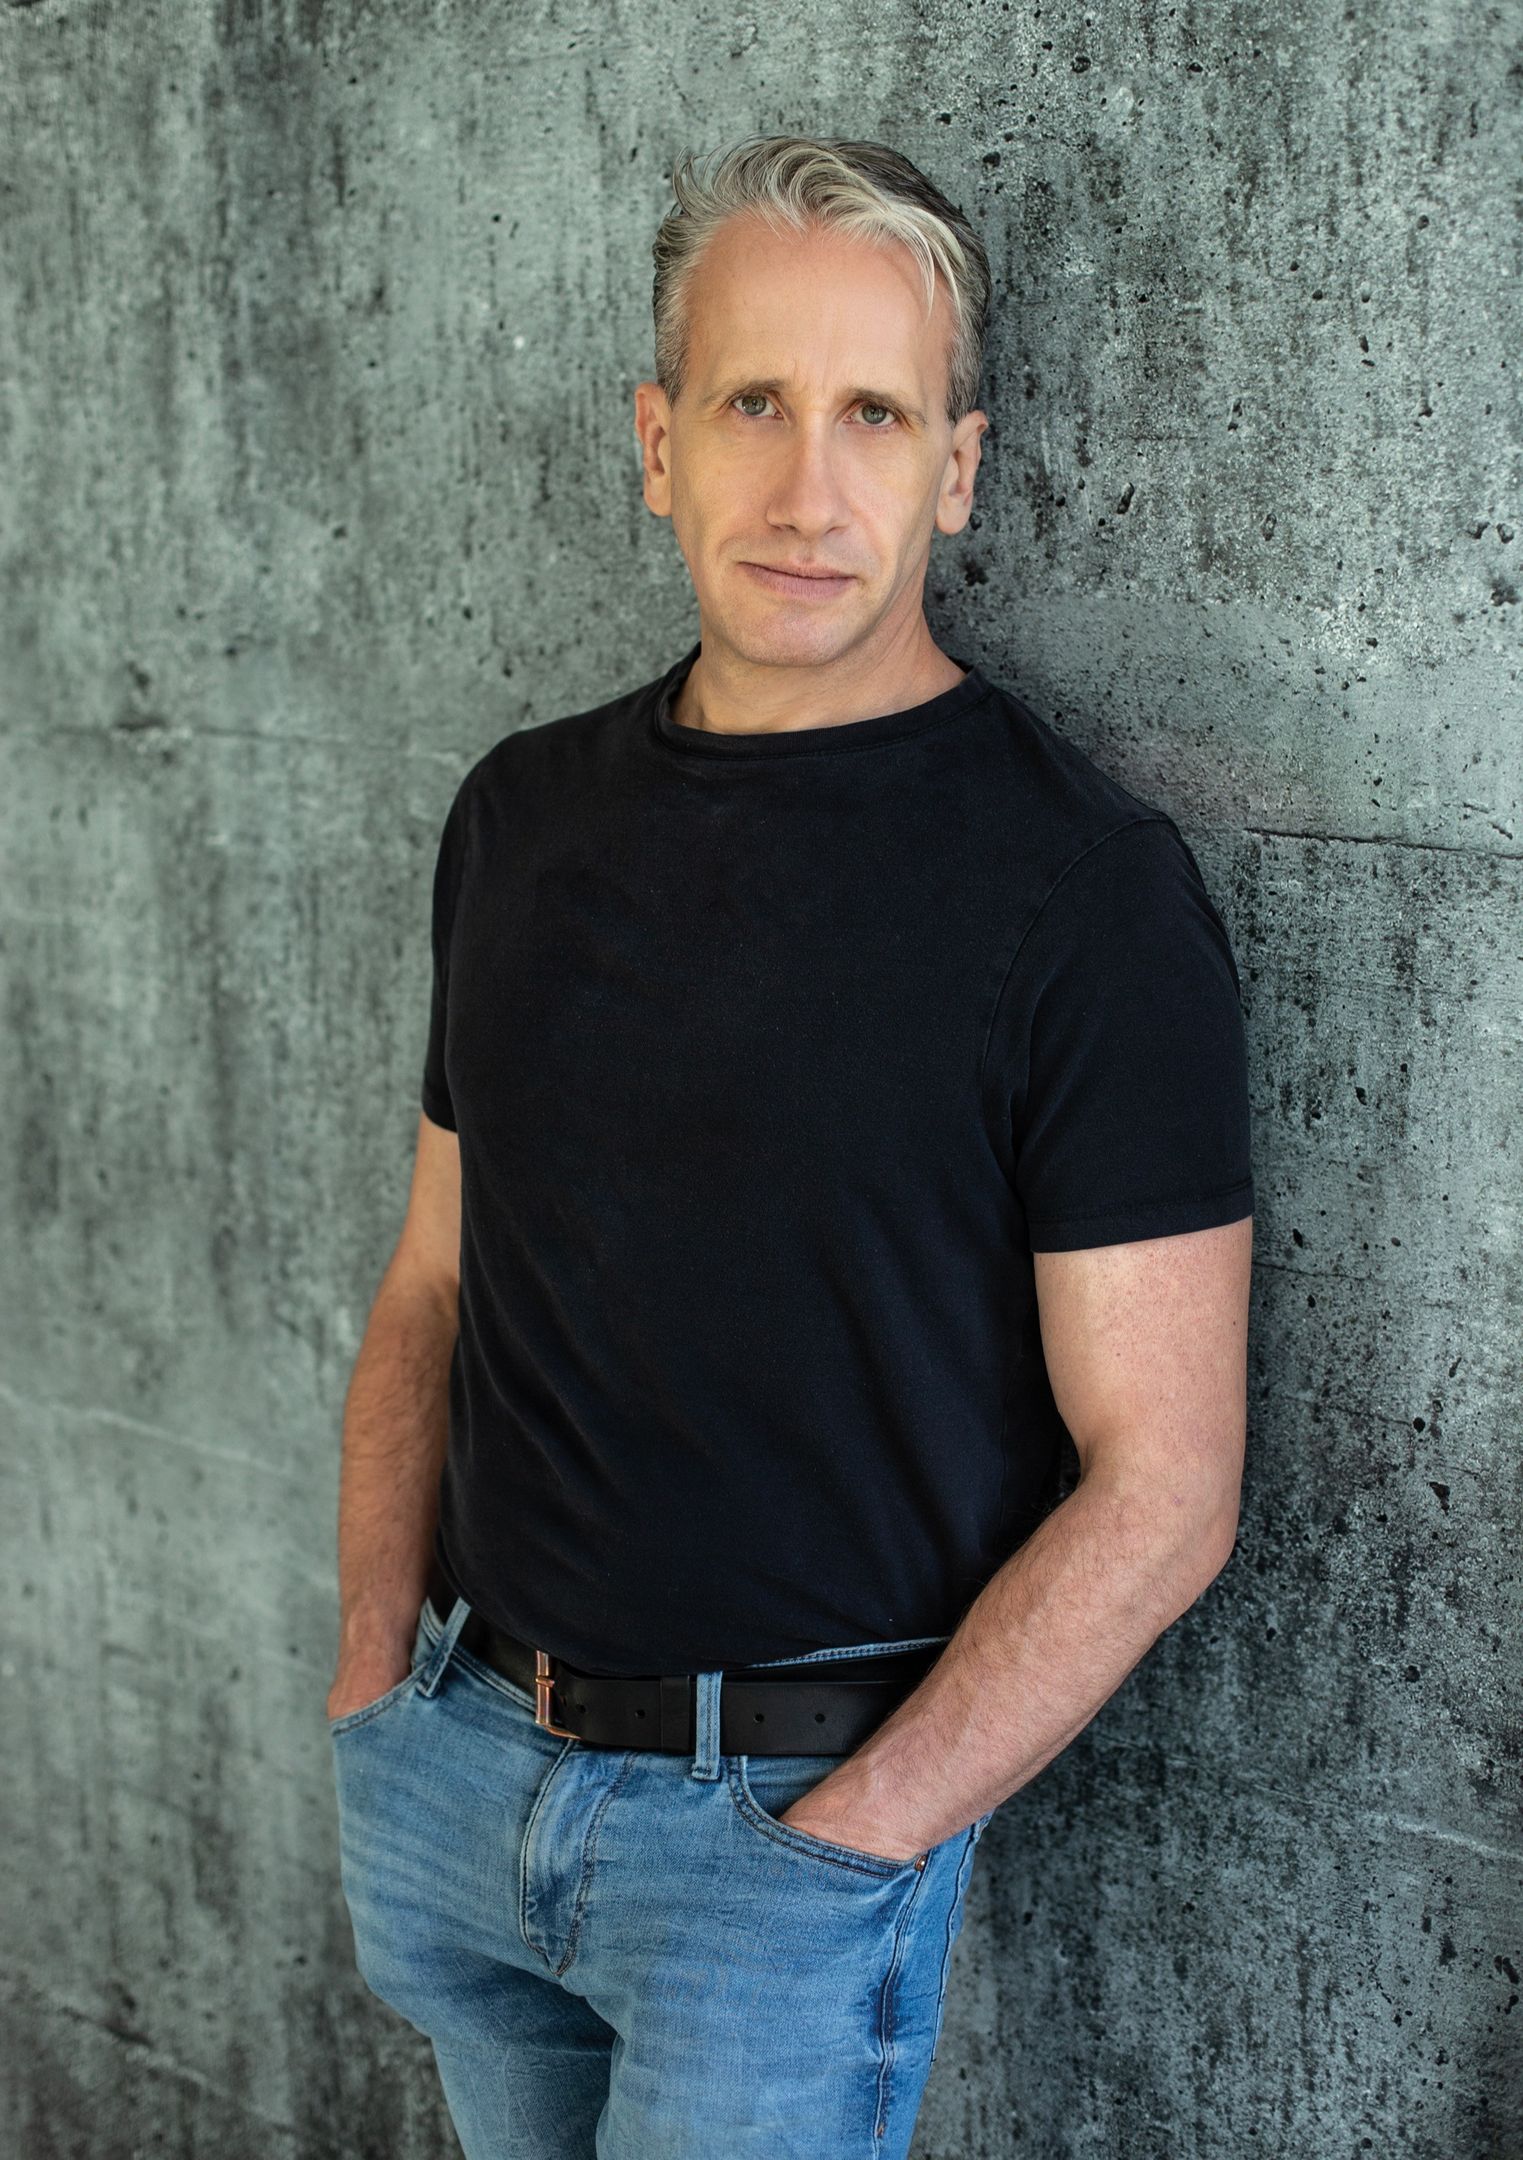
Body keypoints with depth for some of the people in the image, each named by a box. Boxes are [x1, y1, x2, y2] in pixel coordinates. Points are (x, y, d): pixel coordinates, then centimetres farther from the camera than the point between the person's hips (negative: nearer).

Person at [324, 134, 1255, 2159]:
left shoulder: (1087, 885, -13)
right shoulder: (523, 813, 4)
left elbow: (1161, 1485, -14)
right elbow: (436, 1285, 11)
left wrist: (850, 1834, -16)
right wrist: (377, 1680, 2)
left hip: (812, 1795, -5)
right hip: (455, 1760, 5)